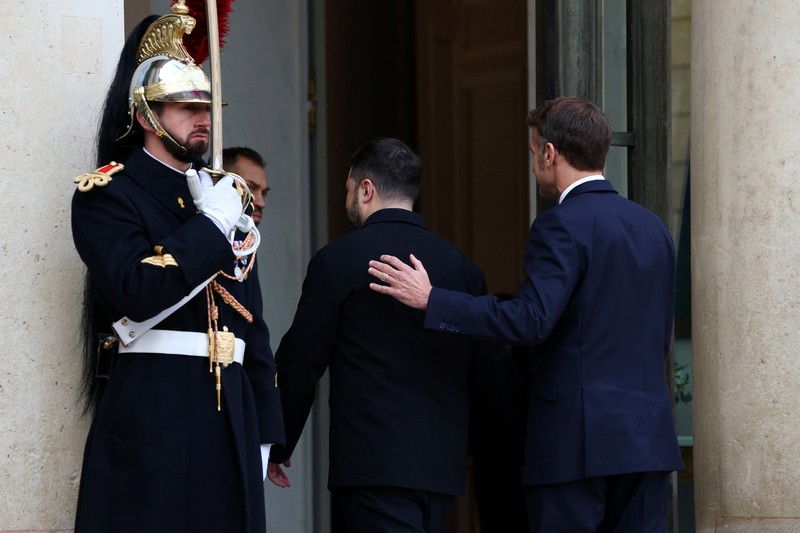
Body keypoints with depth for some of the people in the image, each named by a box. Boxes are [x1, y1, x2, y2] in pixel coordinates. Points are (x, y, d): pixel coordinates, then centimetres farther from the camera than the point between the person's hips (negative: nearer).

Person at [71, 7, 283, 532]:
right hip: (151, 420, -6)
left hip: (232, 420, 6)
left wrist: (264, 431, 14)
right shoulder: (107, 195, 0)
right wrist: (212, 225, -10)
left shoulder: (227, 197, 20)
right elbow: (137, 291, -19)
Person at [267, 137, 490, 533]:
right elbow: (479, 368, 13)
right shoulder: (462, 267, 8)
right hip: (443, 463, 6)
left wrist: (278, 448, 10)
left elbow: (300, 364, -1)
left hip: (375, 464, -6)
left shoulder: (337, 261, -5)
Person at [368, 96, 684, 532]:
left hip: (576, 444, -7)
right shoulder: (653, 227, 14)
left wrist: (429, 299, -16)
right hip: (648, 438, 7)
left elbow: (529, 320, -20)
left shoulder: (562, 227, -10)